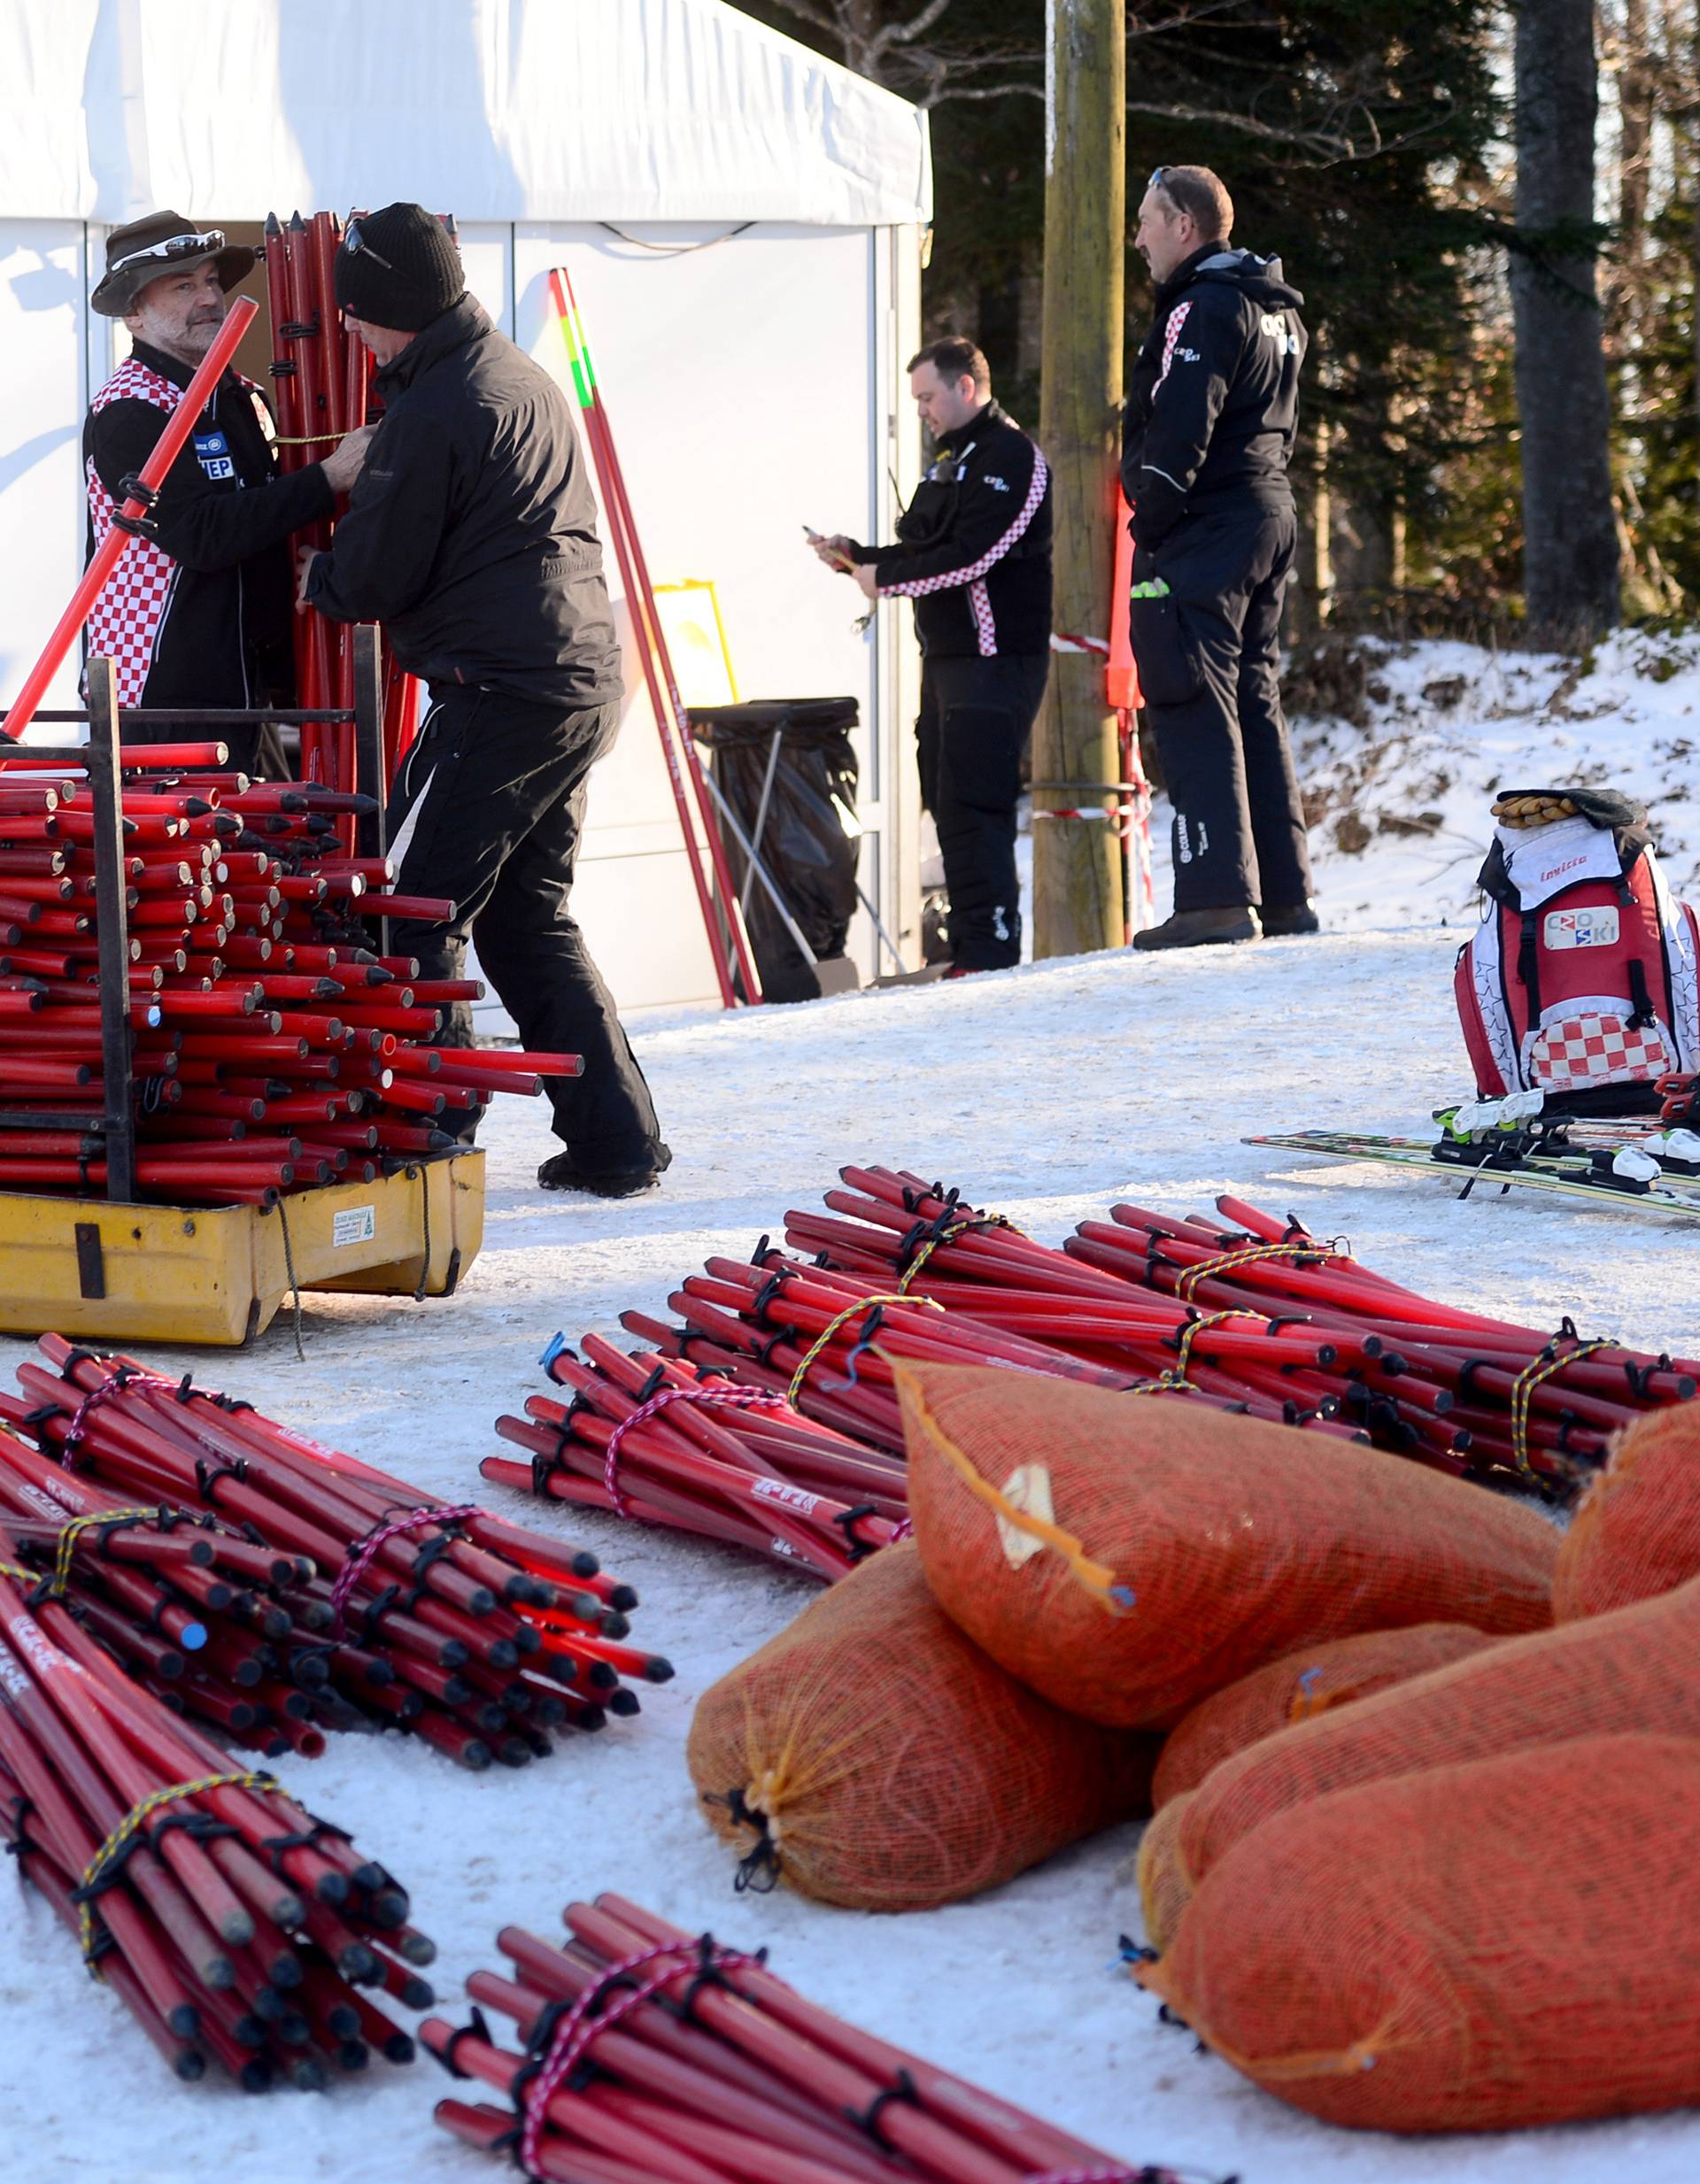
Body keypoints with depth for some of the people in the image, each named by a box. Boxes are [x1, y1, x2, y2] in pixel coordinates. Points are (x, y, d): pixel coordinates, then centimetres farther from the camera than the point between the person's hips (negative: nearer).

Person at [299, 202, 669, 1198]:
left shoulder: (434, 408, -13)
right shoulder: (526, 377, 17)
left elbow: (376, 575, -9)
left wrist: (317, 575, 12)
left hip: (500, 690, -9)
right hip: (586, 683, 9)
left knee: (418, 915, -5)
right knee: (529, 916, 16)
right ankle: (617, 1139, 14)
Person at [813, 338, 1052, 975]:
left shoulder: (1010, 457, -11)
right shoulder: (952, 460, 21)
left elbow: (970, 556, -19)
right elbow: (920, 550, 23)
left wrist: (886, 578, -11)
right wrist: (856, 556, 8)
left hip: (995, 659, -10)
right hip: (945, 656, 10)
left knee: (973, 807, -14)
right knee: (948, 804, 10)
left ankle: (988, 951, -13)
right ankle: (971, 948, 15)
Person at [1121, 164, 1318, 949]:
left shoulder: (1202, 309, -12)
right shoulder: (1277, 310, 18)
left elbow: (1179, 433, -20)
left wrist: (1150, 528, -15)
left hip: (1203, 533, -10)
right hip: (1270, 517, 10)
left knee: (1193, 707, -10)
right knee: (1253, 701, 12)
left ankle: (1217, 896, -15)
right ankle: (1283, 894, 12)